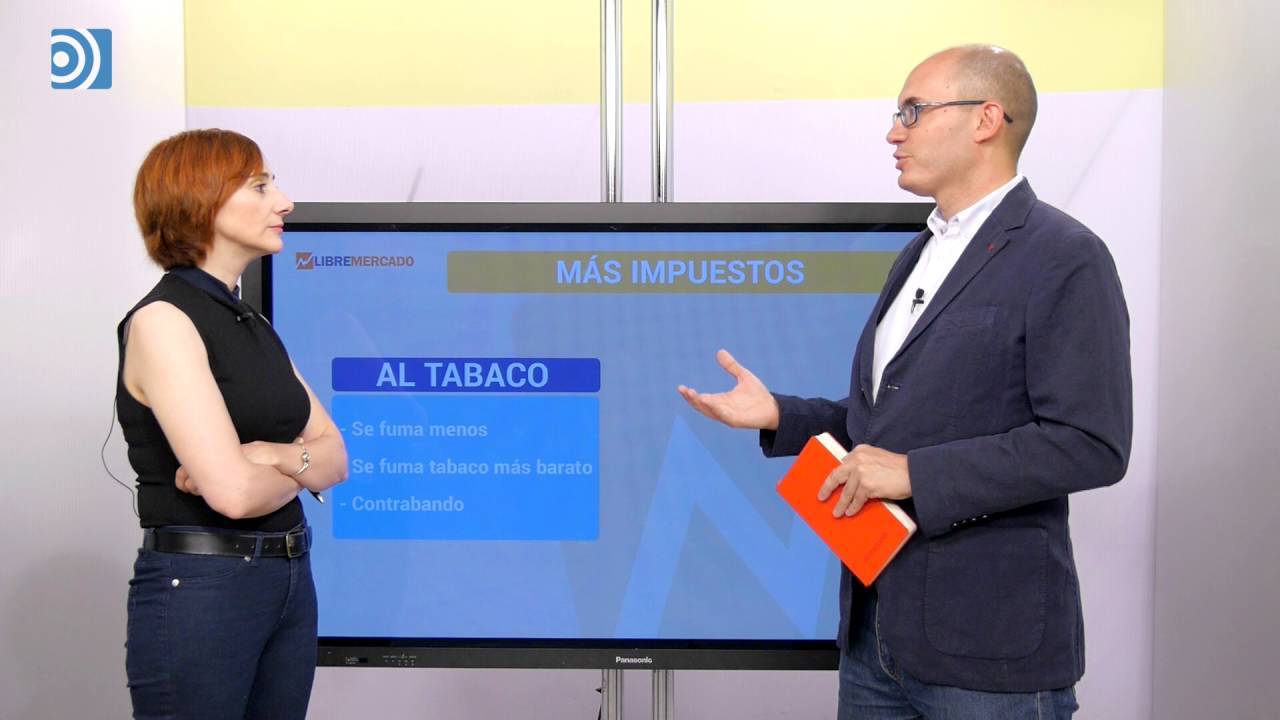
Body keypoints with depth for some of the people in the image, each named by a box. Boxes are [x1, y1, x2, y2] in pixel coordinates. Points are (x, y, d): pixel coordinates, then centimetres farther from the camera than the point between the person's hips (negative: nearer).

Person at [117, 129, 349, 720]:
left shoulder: (255, 328, 12)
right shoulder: (162, 321, -13)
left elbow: (335, 456, 7)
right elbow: (232, 491, -22)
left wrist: (269, 456, -13)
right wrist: (297, 469, -2)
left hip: (291, 580, 8)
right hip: (199, 587, -7)